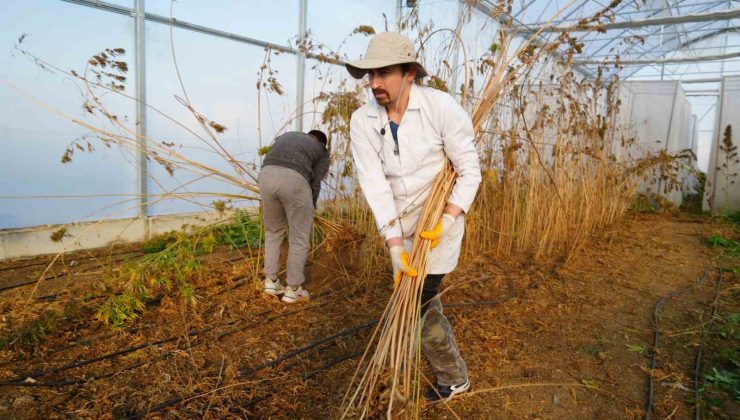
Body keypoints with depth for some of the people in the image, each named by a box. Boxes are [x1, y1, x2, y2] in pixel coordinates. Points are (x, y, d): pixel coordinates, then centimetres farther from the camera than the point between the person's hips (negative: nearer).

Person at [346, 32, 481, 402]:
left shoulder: (441, 107, -19)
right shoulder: (362, 121, -9)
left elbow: (469, 171, -13)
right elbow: (374, 184, -16)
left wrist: (445, 222, -22)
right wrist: (394, 244, -22)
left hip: (440, 220, -5)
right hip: (399, 225, 5)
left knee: (417, 301, -4)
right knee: (419, 299, 18)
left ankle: (452, 378, 23)